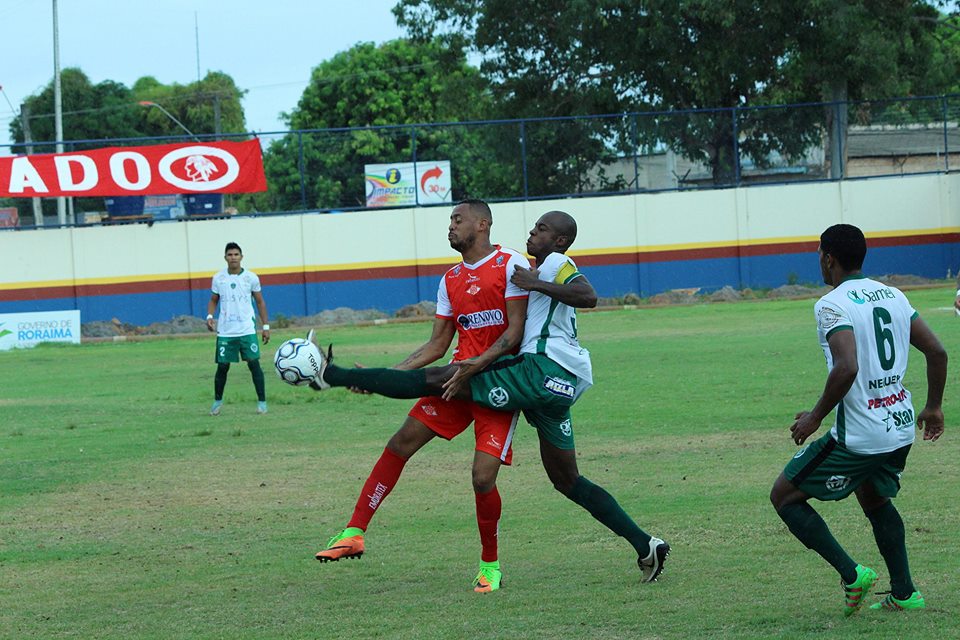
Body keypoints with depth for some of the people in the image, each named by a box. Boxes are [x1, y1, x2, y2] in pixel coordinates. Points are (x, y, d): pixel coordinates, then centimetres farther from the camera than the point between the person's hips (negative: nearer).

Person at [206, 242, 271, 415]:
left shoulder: (251, 277, 0)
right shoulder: (218, 278, 3)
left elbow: (260, 302, 7)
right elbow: (213, 300, 14)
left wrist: (265, 326, 4)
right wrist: (210, 316, -5)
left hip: (247, 330, -1)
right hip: (225, 331, 1)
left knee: (254, 363, -8)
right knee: (222, 366, 3)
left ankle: (262, 401, -1)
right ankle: (217, 400, 22)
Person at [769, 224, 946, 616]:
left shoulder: (833, 305, -15)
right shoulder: (893, 296, 9)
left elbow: (847, 367, -28)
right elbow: (936, 352, 10)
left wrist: (816, 416, -16)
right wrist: (933, 408, 22)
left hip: (859, 435, -8)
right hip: (901, 428, 8)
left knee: (785, 496, 6)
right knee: (874, 498, 32)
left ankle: (852, 575, -3)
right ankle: (903, 593, 28)